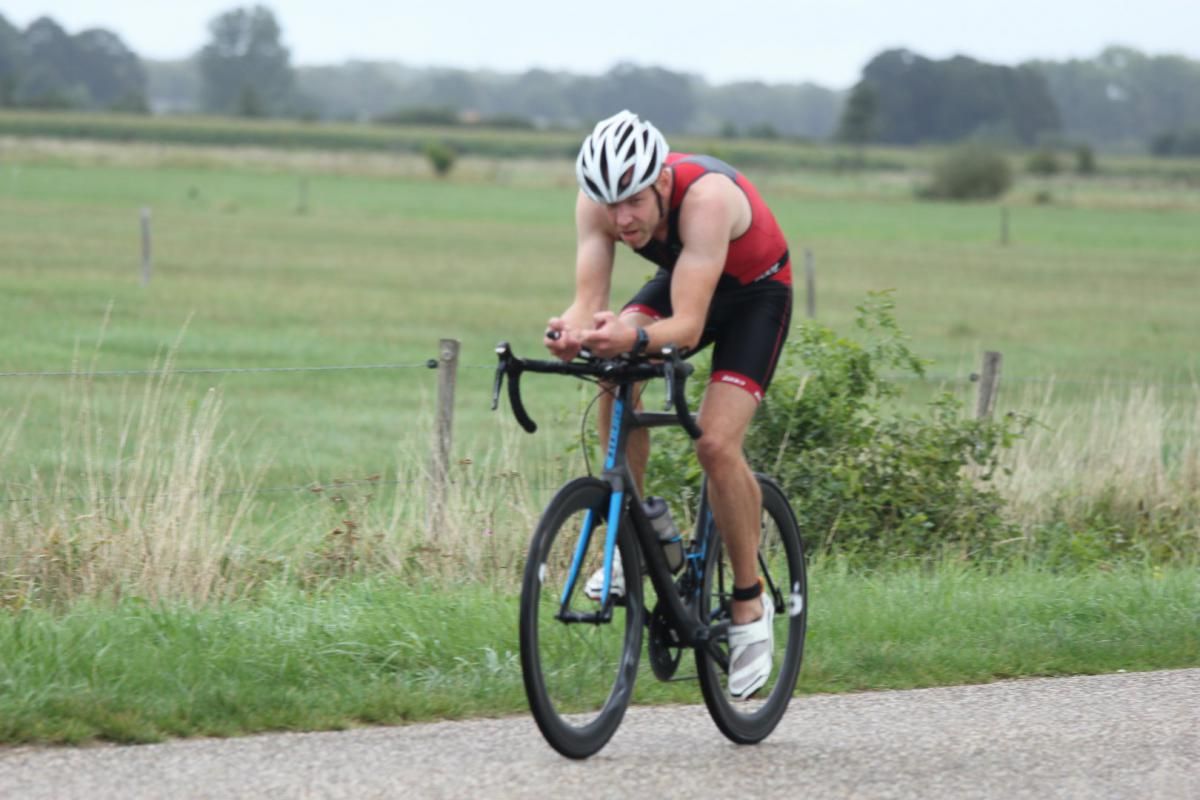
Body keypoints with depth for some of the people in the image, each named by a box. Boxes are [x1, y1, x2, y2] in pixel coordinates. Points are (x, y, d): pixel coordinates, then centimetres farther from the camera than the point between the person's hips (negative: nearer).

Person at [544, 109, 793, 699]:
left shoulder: (706, 197, -40)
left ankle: (750, 604, -2)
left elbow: (687, 327, -45)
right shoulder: (599, 200, -25)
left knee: (716, 443, -21)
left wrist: (634, 338, -65)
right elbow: (589, 299, -30)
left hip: (755, 293, -5)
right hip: (681, 279, 5)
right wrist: (572, 332, -54)